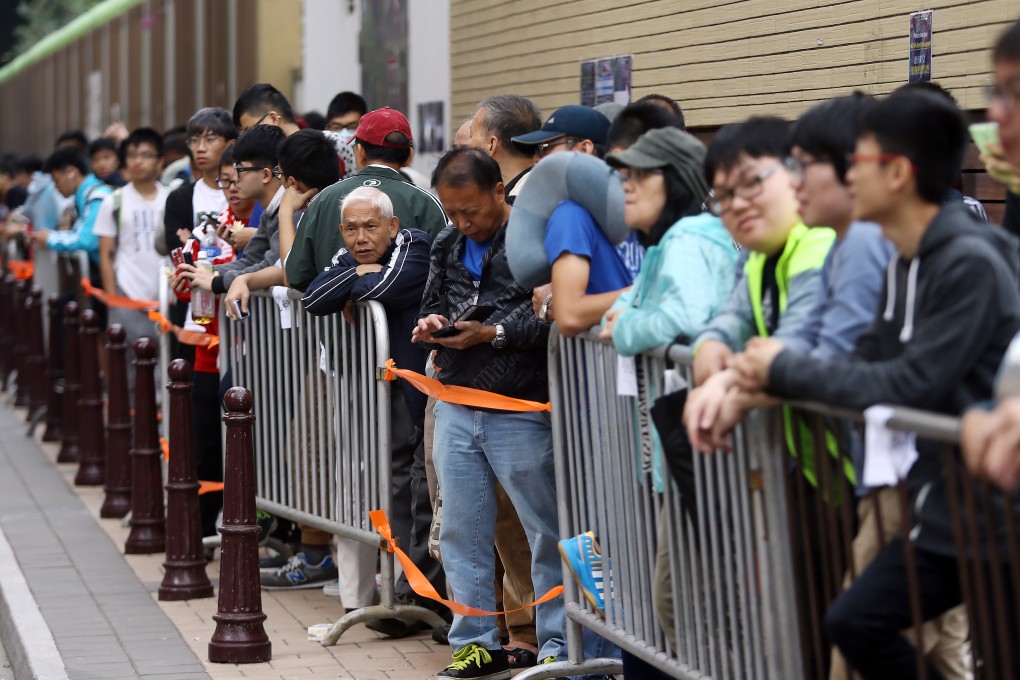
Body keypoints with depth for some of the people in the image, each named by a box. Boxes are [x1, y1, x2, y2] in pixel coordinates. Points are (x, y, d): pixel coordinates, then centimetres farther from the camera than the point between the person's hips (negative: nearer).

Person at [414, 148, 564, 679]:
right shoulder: (447, 247, 13)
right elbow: (431, 306, 24)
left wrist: (494, 333, -19)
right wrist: (430, 325, 2)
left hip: (521, 411, -7)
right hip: (456, 409, 7)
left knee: (546, 533, 1)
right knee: (462, 532, 10)